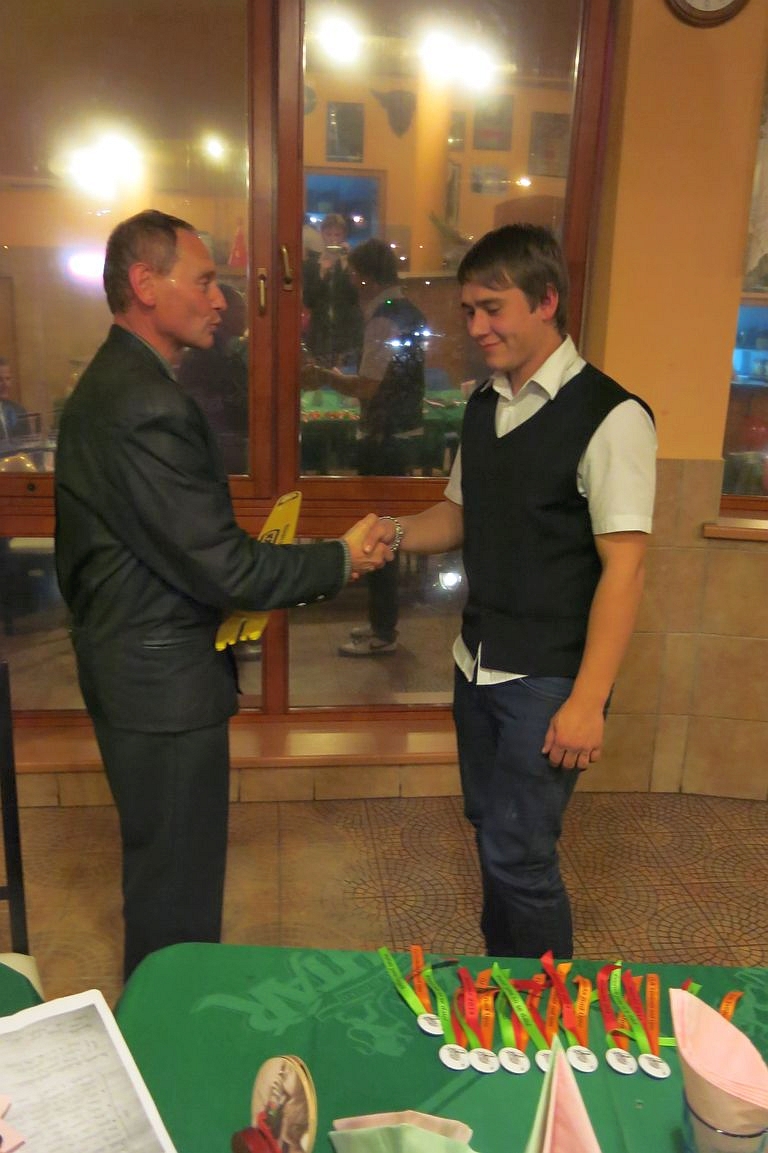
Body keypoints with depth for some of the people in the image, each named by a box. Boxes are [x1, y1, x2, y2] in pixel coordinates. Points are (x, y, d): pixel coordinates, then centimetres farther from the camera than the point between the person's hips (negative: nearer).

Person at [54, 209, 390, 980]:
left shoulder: (107, 383, 9)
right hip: (163, 683, -11)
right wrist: (341, 559, -12)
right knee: (177, 883, 8)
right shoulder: (149, 405, -25)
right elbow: (224, 566, -25)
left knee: (158, 864, 26)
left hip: (123, 661, 11)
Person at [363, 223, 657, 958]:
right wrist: (396, 535, -5)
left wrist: (586, 701, -20)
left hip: (548, 680, -7)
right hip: (477, 665, 7)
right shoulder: (483, 406, 6)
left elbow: (623, 567, -18)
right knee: (491, 832, 18)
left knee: (518, 854, 1)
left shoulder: (609, 417, -16)